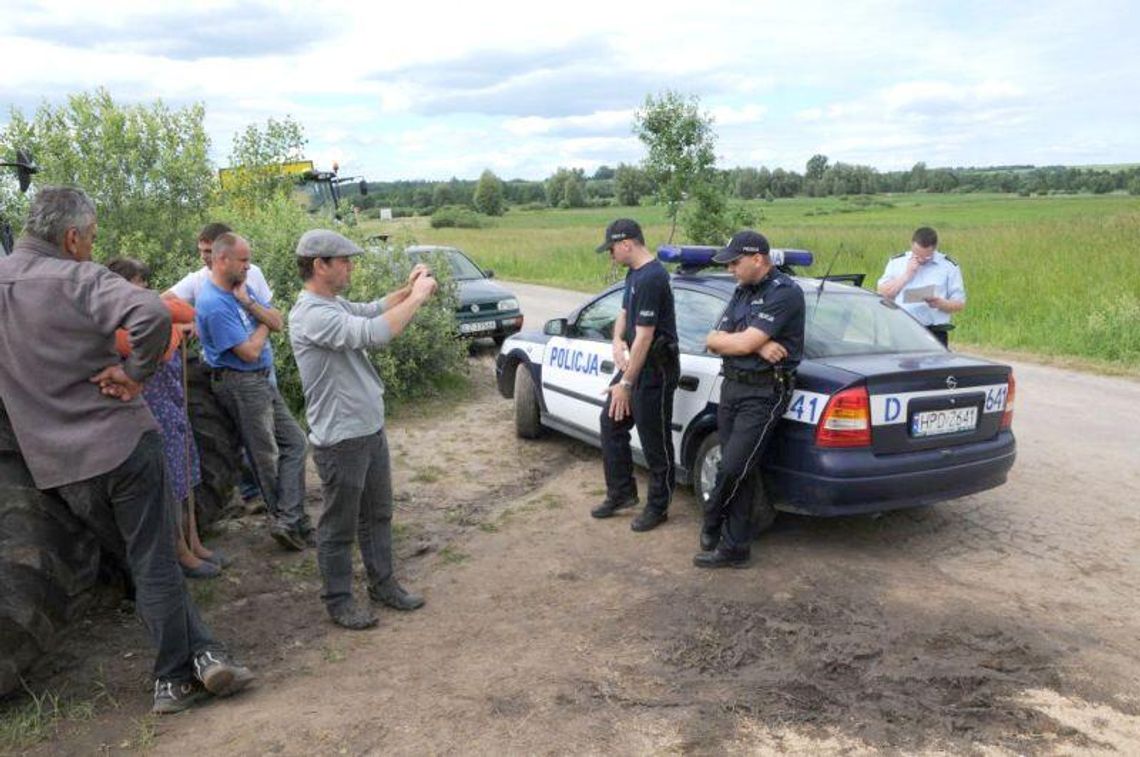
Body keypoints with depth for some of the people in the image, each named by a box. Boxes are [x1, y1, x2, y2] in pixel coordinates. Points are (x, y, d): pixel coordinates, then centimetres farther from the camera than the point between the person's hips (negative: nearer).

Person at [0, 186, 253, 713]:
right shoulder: (80, 279, -11)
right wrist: (136, 372, -15)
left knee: (141, 561, 16)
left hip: (59, 464, 5)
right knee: (154, 565, 6)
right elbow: (152, 314, -29)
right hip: (123, 442, -5)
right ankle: (173, 676, 11)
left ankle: (201, 655, 14)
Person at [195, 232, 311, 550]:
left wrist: (249, 303, -13)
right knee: (266, 456, 4)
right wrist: (263, 327, -3)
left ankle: (289, 521, 8)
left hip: (262, 380, 9)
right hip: (240, 384, -9)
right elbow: (250, 352, -21)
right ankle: (290, 520, 18)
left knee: (294, 442, 8)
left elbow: (278, 323, 2)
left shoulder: (240, 287, 7)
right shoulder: (214, 304, -20)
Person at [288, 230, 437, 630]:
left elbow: (372, 310, 19)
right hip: (340, 442, -9)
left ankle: (383, 583, 37)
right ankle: (338, 600, 26)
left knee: (378, 515, 21)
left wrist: (407, 290, 0)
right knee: (339, 527, 9)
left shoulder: (335, 304, 6)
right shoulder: (311, 315, -25)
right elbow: (375, 333, -34)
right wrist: (416, 298, -22)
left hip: (371, 430, 10)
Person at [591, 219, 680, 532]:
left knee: (654, 441, 2)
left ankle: (658, 507, 18)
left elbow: (644, 336, -23)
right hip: (633, 363, 10)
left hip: (655, 371, -10)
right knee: (610, 422, 15)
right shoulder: (633, 274, 9)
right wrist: (617, 341, -3)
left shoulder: (651, 279, -22)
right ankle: (621, 492, 28)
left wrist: (626, 383, -20)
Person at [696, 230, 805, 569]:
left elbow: (744, 343, -20)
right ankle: (734, 548, 18)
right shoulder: (742, 291, 14)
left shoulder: (784, 292, -12)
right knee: (738, 472, 9)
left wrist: (723, 338, 1)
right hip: (731, 387, 8)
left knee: (732, 469, -9)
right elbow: (713, 340, 4)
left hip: (763, 394, -7)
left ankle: (711, 526, 12)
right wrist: (755, 345, -13)